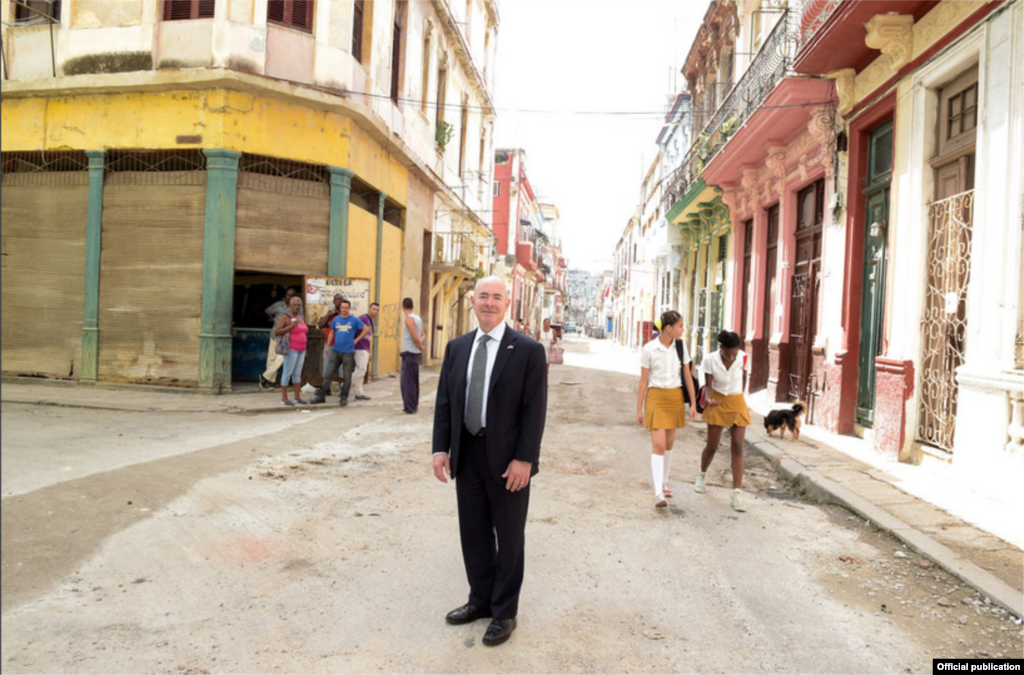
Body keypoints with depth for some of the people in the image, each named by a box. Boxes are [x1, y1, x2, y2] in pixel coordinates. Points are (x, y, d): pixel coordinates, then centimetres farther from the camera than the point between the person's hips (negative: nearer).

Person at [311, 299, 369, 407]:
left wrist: (356, 340, -5)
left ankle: (344, 397, 12)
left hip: (348, 352, -3)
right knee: (328, 373, 2)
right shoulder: (336, 319, 8)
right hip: (336, 351, 3)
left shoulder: (354, 320, -3)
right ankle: (321, 395, 7)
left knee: (347, 376, 2)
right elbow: (332, 333, 17)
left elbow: (366, 329, -3)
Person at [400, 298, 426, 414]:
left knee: (407, 381, -5)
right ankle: (414, 405, 22)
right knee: (413, 381, 15)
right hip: (415, 353, 9)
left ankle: (409, 408, -4)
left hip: (409, 353, -9)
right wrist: (420, 344, -1)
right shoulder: (418, 318, 12)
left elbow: (415, 338, -20)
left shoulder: (409, 319, -14)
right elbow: (423, 336, 17)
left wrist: (420, 346, -3)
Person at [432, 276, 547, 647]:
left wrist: (524, 459, -16)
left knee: (509, 538, 10)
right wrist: (441, 448, 1)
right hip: (467, 456, 5)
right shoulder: (457, 347, 7)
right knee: (473, 534, 17)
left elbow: (535, 408, -11)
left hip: (507, 460, -4)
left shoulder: (528, 350, -8)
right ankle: (481, 600, 36)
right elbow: (444, 401, 9)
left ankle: (505, 612, 27)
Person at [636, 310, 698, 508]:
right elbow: (643, 381, -5)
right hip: (656, 398, -4)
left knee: (669, 443, 14)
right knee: (658, 445, -11)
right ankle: (658, 494, -14)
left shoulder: (681, 347, 1)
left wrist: (693, 403, 3)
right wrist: (639, 409, -4)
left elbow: (687, 376, 6)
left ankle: (664, 482, 32)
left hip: (675, 398, 4)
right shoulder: (648, 349, -10)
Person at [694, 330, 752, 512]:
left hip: (737, 403, 1)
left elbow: (743, 378, 5)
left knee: (737, 448, -5)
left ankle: (737, 493, -5)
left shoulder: (743, 358, -14)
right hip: (718, 403, -1)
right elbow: (708, 385, -12)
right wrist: (709, 399, -33)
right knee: (712, 446, 5)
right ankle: (702, 475, 36)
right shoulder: (710, 360, -18)